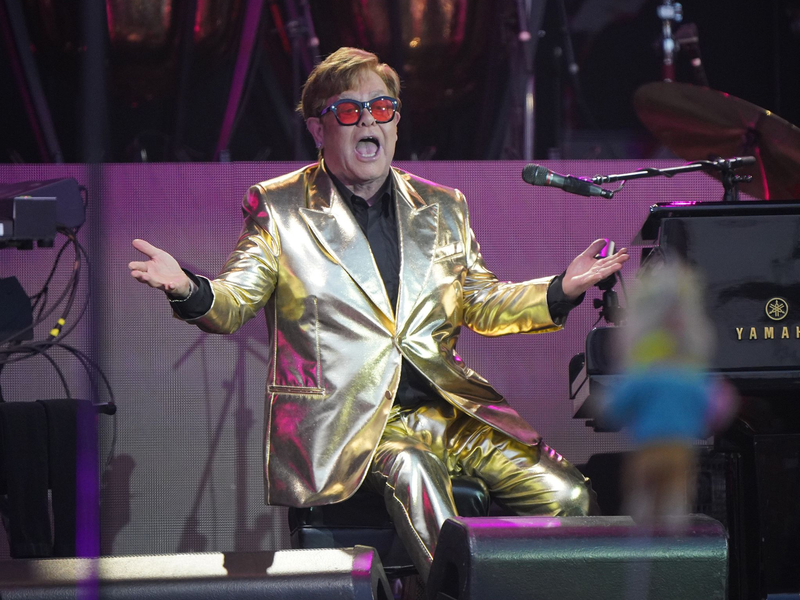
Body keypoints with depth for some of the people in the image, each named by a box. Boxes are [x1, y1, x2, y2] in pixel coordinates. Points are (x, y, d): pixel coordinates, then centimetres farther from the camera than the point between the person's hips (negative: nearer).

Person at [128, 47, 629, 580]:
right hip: (347, 418, -4)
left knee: (566, 497, -13)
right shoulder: (278, 207, 7)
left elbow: (479, 305, 19)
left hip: (450, 407, 5)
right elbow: (232, 304, 1)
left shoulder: (443, 208, 19)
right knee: (411, 472, -37)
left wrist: (561, 291, 3)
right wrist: (188, 290, -23)